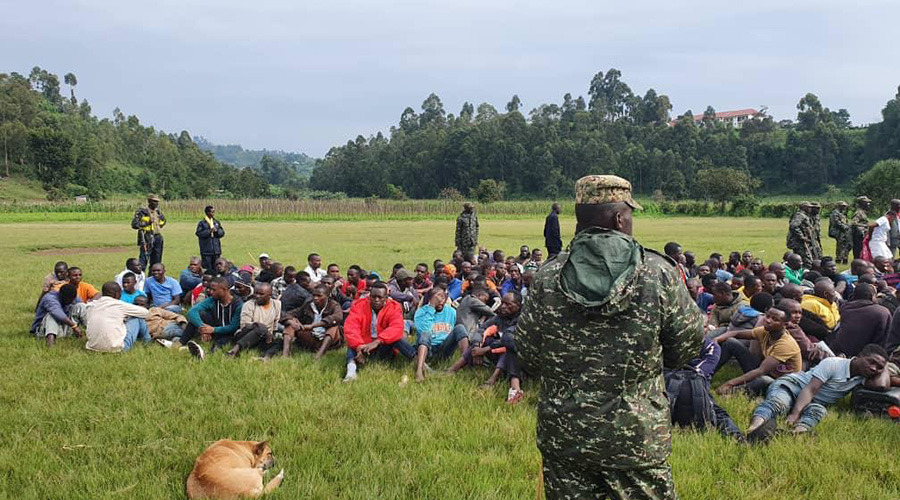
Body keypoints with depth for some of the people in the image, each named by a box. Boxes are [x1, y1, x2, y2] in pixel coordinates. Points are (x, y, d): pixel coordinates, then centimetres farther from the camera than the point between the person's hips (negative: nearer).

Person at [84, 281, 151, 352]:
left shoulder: (89, 306, 5)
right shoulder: (120, 305, -5)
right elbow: (145, 312, 6)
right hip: (116, 348, -5)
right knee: (138, 318, 12)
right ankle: (147, 340, 37)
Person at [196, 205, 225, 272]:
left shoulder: (217, 222, 11)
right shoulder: (202, 223, -3)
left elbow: (222, 233, 10)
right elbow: (198, 233, -12)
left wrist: (216, 231, -9)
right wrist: (209, 231, -19)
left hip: (216, 250, 4)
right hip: (206, 251, -4)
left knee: (216, 268, 8)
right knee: (207, 269, -3)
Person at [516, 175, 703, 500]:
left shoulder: (547, 278, -8)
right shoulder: (659, 273, -12)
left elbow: (527, 355, 0)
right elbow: (689, 341, -2)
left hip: (562, 435, 2)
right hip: (638, 436, -2)